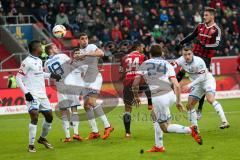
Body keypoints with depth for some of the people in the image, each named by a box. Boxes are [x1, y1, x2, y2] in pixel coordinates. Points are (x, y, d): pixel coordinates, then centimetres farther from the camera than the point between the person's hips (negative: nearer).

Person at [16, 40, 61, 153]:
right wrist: (26, 92, -19)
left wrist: (51, 75, 32)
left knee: (49, 116, 12)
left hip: (42, 95, 9)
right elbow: (19, 78, -13)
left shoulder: (39, 61, 13)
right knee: (34, 117, -19)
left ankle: (42, 138, 34)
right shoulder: (27, 62, -13)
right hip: (32, 95, -8)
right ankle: (31, 145, -12)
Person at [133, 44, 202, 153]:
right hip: (170, 95, 4)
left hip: (157, 98, -4)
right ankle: (158, 146, 26)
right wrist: (178, 101, 10)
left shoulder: (144, 64, 9)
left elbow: (135, 84, 6)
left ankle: (190, 130, -19)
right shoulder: (168, 65, 12)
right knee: (154, 115, 29)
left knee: (165, 128, 5)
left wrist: (136, 88, 28)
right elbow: (176, 85, 1)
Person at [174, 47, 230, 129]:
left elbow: (202, 77, -25)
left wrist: (189, 85, -27)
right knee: (189, 105, 1)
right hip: (197, 84, 7)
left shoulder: (199, 62, -27)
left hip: (207, 80, -7)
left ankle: (224, 121, -34)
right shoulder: (182, 60, -9)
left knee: (210, 99, -30)